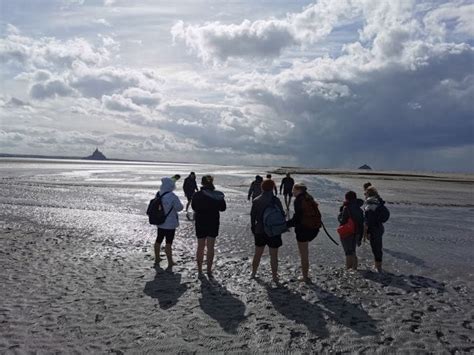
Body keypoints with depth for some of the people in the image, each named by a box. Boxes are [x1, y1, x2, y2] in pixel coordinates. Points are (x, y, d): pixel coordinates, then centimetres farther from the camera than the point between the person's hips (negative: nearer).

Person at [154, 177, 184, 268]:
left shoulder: (158, 194, -3)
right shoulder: (172, 196, -23)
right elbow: (179, 208, -13)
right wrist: (177, 202, 4)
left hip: (160, 222, 6)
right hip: (170, 223, -6)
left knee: (158, 240, 19)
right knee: (168, 242, 1)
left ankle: (157, 259, 34)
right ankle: (170, 262, 10)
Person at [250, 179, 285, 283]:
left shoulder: (256, 201, -2)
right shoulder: (275, 200, -13)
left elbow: (252, 216, 4)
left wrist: (253, 229, 15)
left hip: (260, 231, 4)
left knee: (257, 254, 18)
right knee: (274, 256, 7)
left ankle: (253, 273, 31)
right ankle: (274, 277, 15)